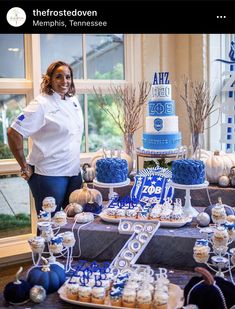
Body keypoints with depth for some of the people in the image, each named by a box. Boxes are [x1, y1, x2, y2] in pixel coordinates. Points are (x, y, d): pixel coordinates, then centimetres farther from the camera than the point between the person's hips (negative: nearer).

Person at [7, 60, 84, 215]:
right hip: (49, 175, -7)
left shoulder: (74, 101, 8)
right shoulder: (41, 104, -14)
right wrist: (25, 168, -14)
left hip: (74, 172, 7)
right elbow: (14, 133, -20)